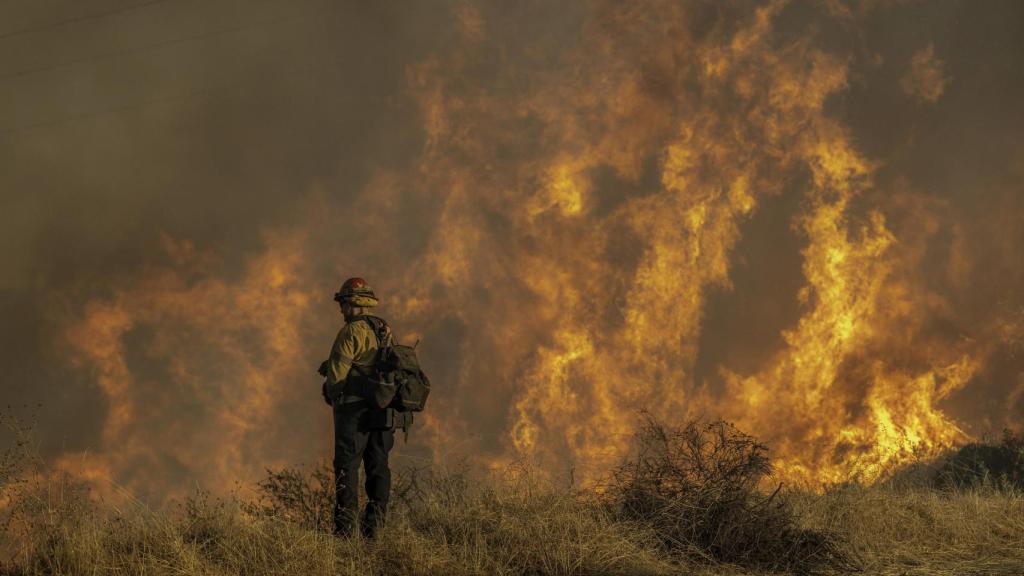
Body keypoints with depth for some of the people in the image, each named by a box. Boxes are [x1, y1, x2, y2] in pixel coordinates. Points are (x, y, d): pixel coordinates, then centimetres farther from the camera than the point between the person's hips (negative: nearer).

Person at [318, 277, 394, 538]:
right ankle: (374, 524, 9)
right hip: (383, 408, 7)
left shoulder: (351, 332, -11)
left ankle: (345, 525, -8)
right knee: (378, 465, 10)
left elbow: (337, 371, -13)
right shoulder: (385, 332, 13)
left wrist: (331, 393, 7)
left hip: (355, 407, -7)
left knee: (347, 465, -4)